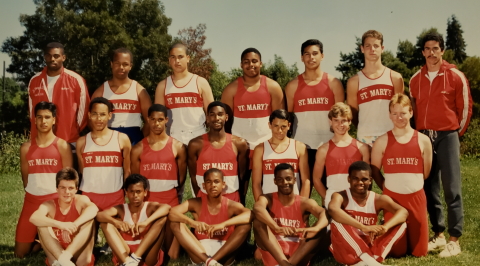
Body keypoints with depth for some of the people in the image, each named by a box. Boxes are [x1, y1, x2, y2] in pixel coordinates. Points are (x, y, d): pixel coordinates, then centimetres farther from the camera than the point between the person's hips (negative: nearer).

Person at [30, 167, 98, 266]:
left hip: (79, 257, -1)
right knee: (42, 223, -18)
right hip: (56, 254, 1)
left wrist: (74, 225, -46)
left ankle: (65, 257, -30)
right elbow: (33, 218, -29)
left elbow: (93, 209, -31)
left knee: (89, 218, -20)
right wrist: (60, 224, -44)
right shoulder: (49, 205, -5)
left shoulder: (81, 200, -5)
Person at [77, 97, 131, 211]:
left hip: (115, 197, -1)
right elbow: (81, 172, 13)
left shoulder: (122, 139, 2)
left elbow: (127, 171, 7)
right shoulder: (82, 142, 5)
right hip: (89, 197, 1)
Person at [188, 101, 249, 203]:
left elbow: (243, 175, 5)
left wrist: (241, 201, 6)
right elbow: (193, 176, 2)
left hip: (232, 199, 1)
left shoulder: (239, 143, -1)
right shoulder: (196, 144, -5)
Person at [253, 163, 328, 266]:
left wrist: (315, 229, -44)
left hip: (298, 255, 1)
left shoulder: (305, 203, 1)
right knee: (258, 221, -21)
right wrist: (277, 228, -46)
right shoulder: (268, 199, -1)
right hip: (273, 255, -1)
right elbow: (257, 208, -27)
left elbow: (324, 214, -20)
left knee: (321, 229, -18)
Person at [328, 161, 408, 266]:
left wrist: (385, 227, -39)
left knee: (401, 223, -11)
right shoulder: (341, 196, -10)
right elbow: (332, 210, -35)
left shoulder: (379, 199, -1)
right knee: (337, 221, -29)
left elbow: (403, 212, -18)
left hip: (369, 247, 3)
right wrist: (364, 228, -44)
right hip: (346, 250, -3)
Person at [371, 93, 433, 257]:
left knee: (419, 251, 4)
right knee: (397, 251, 3)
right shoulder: (382, 142, -3)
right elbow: (375, 170, 6)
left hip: (416, 198, 1)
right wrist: (386, 188, 5)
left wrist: (413, 184, 9)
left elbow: (426, 173, 10)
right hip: (392, 198, -1)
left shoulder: (423, 141, 1)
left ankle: (411, 235, 36)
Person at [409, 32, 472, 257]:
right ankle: (438, 234, 18)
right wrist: (422, 131, 14)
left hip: (447, 137, -4)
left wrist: (456, 132, 8)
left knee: (451, 188, -6)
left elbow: (465, 107, 2)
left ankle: (454, 240, -2)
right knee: (429, 187, 7)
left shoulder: (456, 76, -3)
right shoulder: (415, 79, 7)